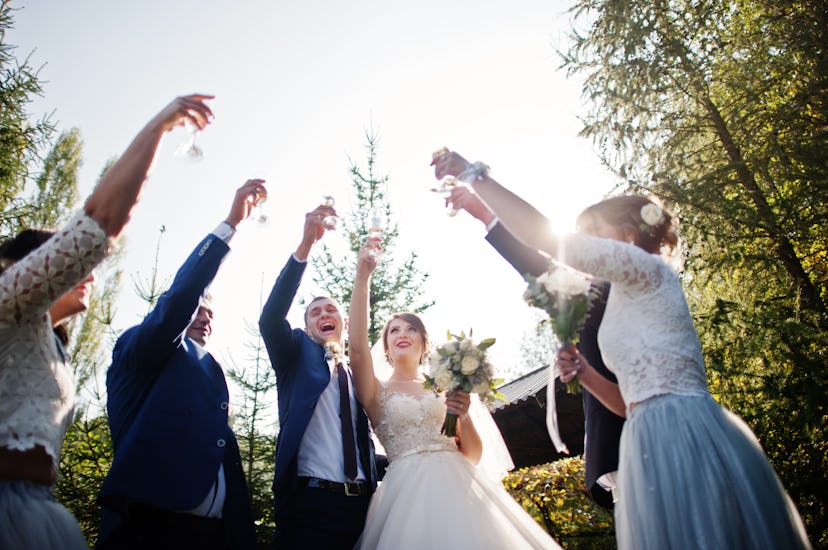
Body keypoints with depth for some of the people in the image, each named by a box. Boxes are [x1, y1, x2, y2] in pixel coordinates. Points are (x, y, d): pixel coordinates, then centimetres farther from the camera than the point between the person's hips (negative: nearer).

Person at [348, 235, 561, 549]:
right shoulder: (378, 392, 8)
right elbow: (357, 344, -11)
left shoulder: (444, 389, 15)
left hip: (458, 485, 3)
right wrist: (362, 275, -14)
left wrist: (465, 417, -9)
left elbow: (474, 456, 13)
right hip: (409, 490, -2)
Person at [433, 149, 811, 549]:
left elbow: (544, 237, -13)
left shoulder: (648, 270, -3)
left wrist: (474, 175, -8)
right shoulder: (629, 300, 23)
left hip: (681, 439, -9)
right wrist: (585, 374, 8)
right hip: (660, 446, 9)